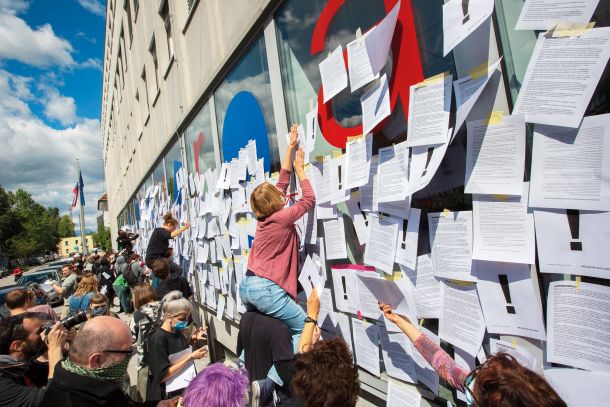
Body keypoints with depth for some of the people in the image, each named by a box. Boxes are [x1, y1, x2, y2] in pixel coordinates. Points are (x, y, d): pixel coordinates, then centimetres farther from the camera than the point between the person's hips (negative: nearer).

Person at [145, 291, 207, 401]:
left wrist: (192, 340, -5)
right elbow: (162, 376, -24)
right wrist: (191, 357, -27)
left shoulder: (177, 332, -1)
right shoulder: (157, 338, -23)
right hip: (166, 394, -7)